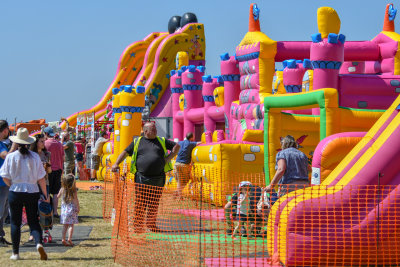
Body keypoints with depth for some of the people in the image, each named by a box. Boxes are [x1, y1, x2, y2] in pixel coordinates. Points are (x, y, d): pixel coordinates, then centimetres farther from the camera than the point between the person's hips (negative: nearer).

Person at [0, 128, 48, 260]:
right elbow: (41, 178, -1)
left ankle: (15, 253, 12)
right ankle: (39, 243, -19)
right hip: (32, 192, 1)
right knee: (33, 221, 8)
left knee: (15, 222, 9)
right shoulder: (35, 157, -3)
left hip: (15, 192, -1)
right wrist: (46, 194, 8)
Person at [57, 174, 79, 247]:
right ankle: (69, 238, -10)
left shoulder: (62, 189, -1)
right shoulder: (74, 190, -10)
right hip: (72, 208, -3)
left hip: (64, 208, 4)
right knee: (71, 225, 1)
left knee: (65, 225, 10)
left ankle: (63, 239, 6)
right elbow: (76, 200, -8)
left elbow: (58, 196, 12)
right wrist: (78, 208, 0)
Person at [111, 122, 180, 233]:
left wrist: (169, 158, 7)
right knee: (140, 202, -4)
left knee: (154, 203, 5)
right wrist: (116, 163, -1)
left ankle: (151, 224, 16)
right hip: (142, 177, -2)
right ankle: (138, 225, 0)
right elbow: (125, 152, 12)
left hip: (158, 178, 2)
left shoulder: (162, 141, 14)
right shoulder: (137, 142, 11)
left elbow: (176, 146, 20)